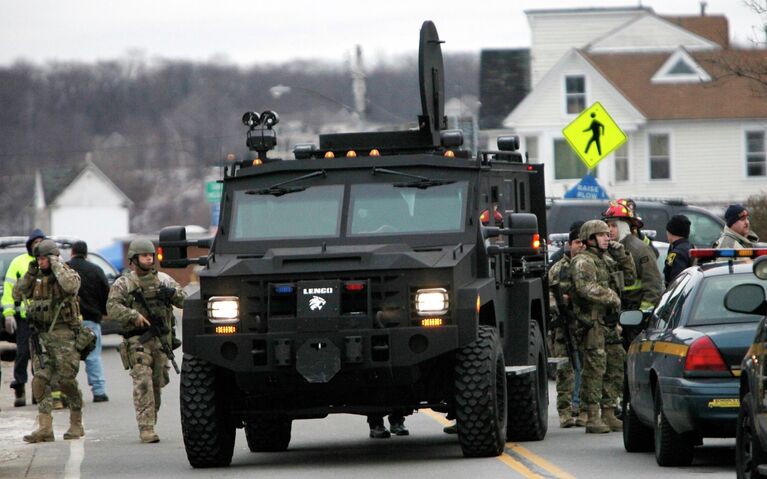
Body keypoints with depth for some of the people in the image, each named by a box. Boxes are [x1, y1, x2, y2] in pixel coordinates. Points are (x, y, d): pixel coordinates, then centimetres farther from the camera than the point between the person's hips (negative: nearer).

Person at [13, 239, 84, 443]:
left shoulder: (68, 273, -4)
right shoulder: (37, 278, 12)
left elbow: (70, 286, -27)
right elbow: (18, 294, 9)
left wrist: (56, 265, -17)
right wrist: (30, 273, -1)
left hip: (63, 334, -5)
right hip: (41, 335, 5)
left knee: (67, 380, -5)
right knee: (40, 380, -5)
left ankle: (76, 424, 11)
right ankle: (45, 428, -7)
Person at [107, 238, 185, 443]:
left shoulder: (163, 279, 14)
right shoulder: (123, 284, 3)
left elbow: (184, 301, 12)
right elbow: (112, 307, -8)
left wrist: (173, 293, -10)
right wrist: (134, 315, -22)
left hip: (161, 340, 4)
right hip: (137, 340, -4)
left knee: (157, 384, 7)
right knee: (143, 384, -15)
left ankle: (150, 424, 21)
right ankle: (146, 428, -19)